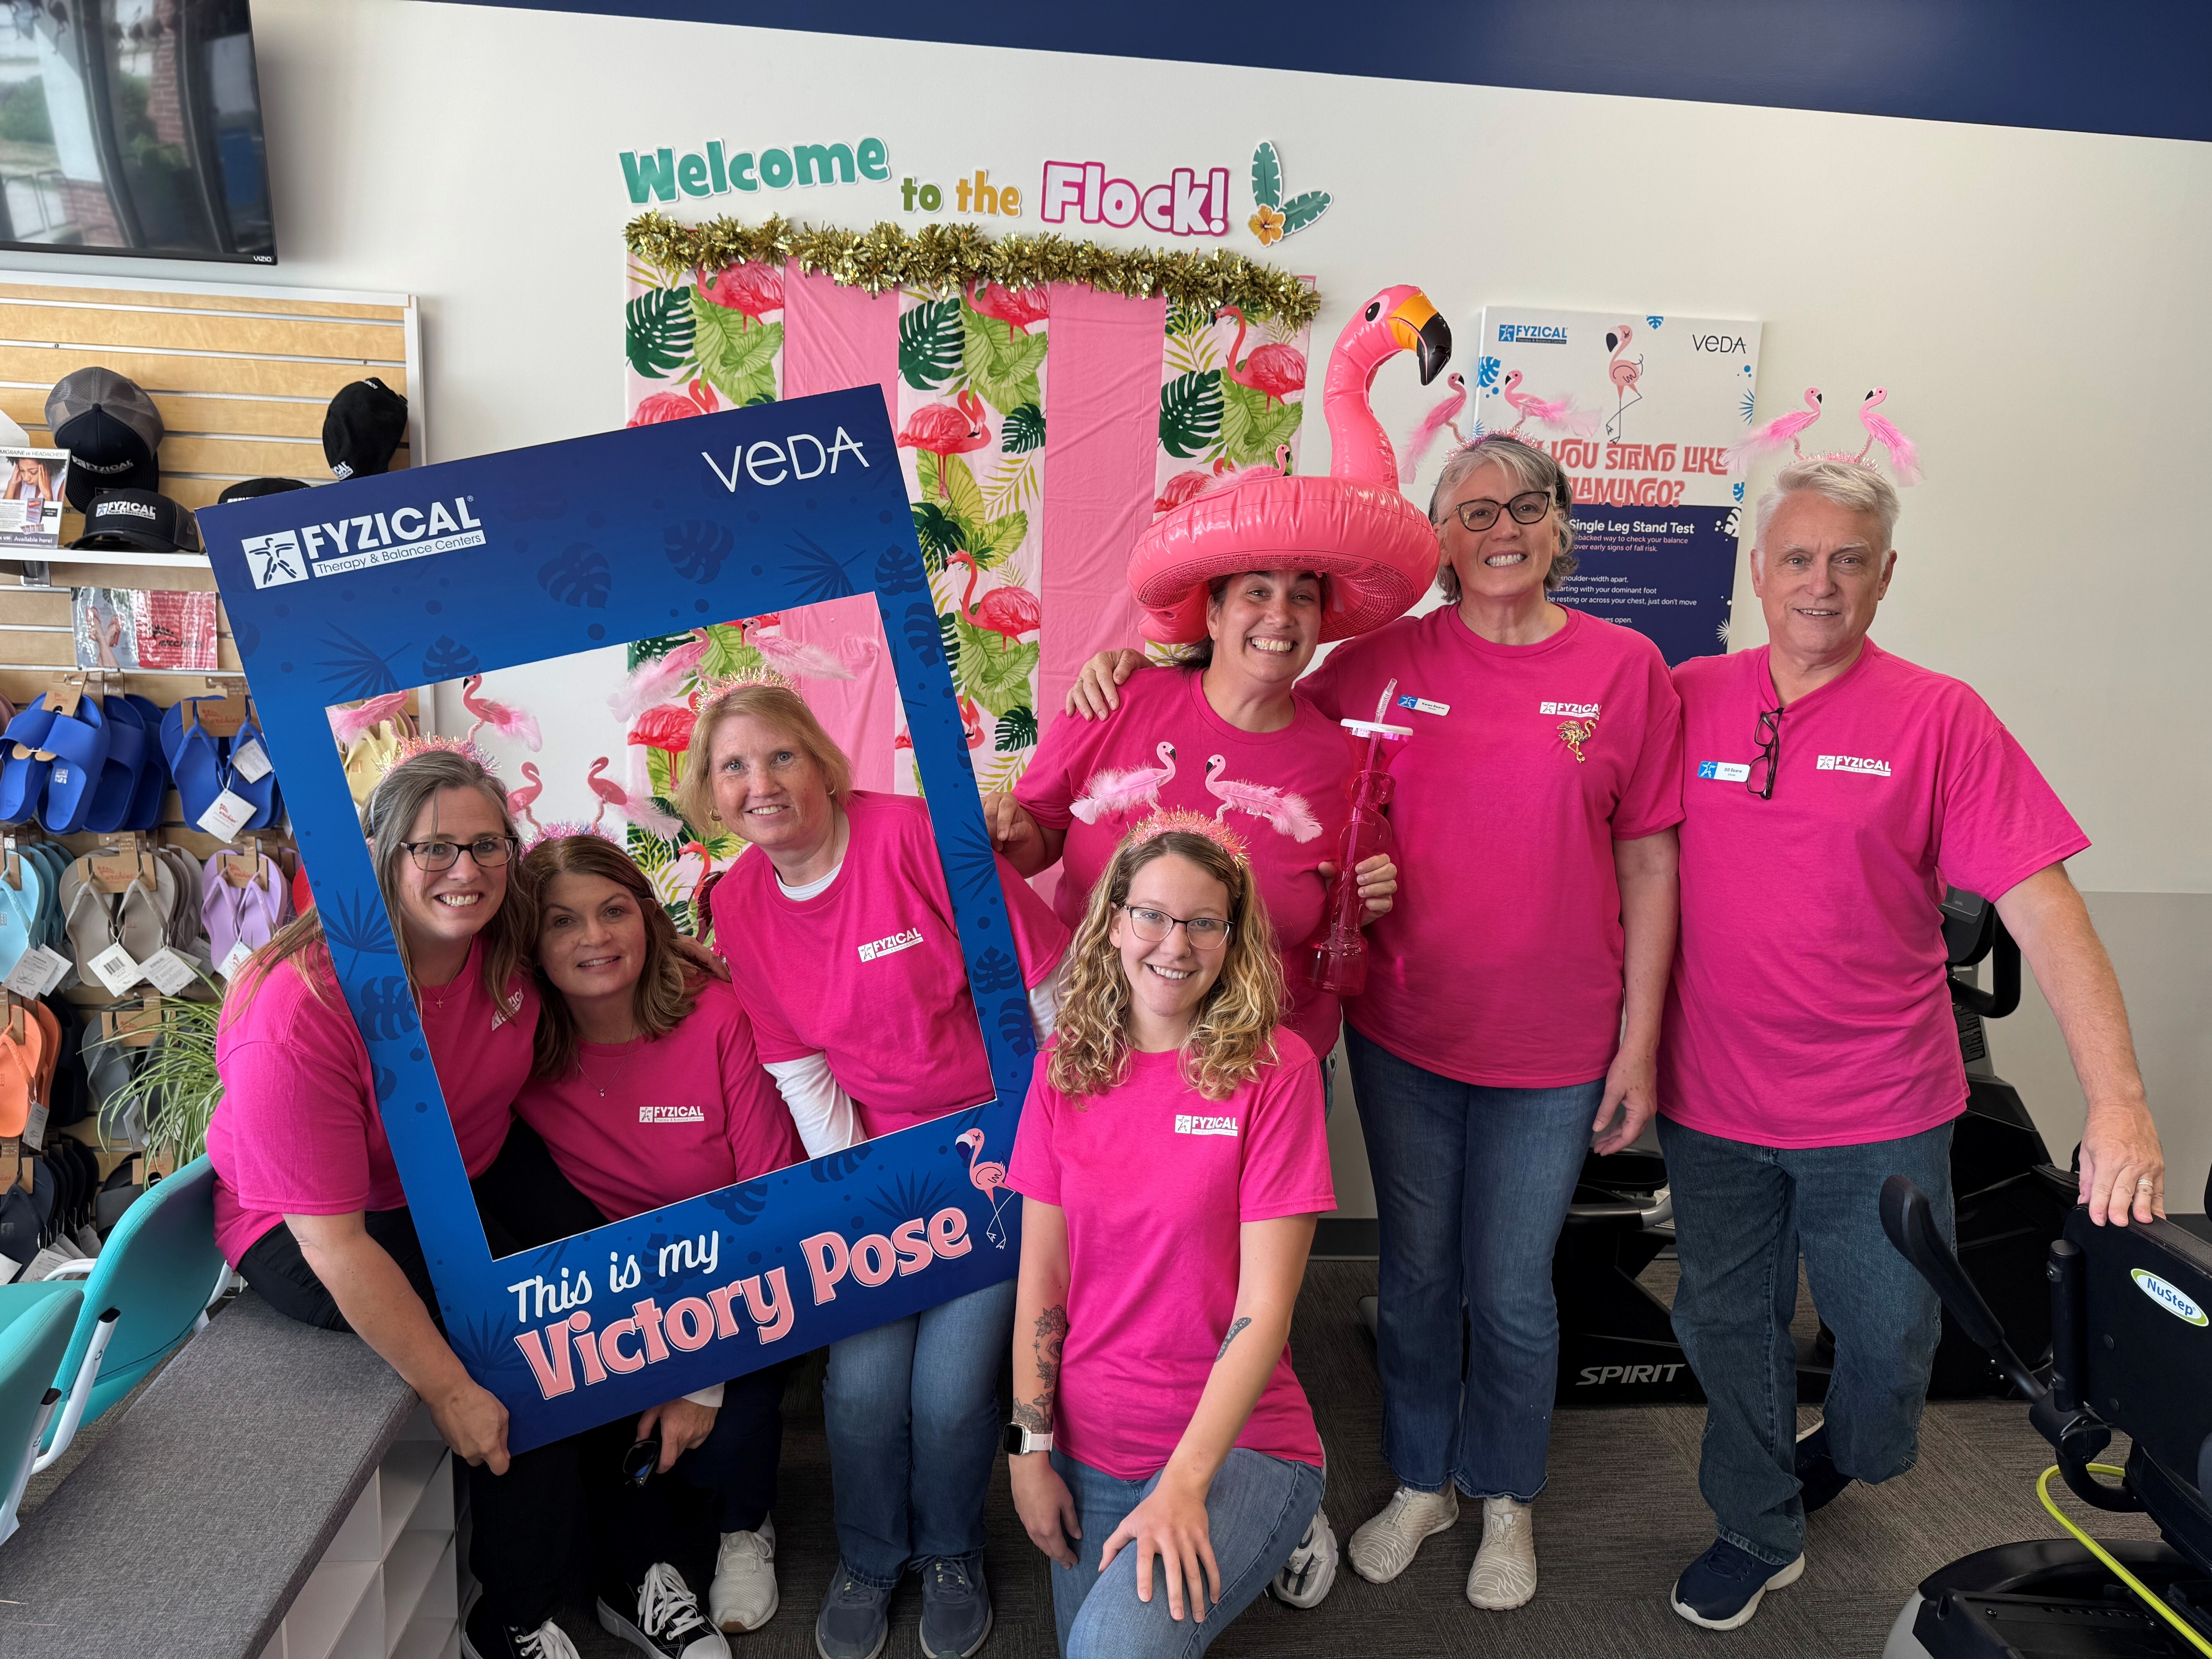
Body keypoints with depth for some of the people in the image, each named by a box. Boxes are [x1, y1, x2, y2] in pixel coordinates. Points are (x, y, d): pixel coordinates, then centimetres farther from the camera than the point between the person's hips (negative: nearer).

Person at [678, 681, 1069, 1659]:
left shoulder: (916, 836, -20)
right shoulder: (738, 905, -2)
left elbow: (1053, 983, -14)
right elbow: (799, 1072, 2)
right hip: (877, 1154, 4)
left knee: (951, 1385, -8)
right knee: (861, 1379, -7)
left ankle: (951, 1554, 27)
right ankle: (867, 1561, 26)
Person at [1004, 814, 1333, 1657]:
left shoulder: (1275, 1067, -12)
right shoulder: (1067, 1064, 0)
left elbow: (1264, 1307, -14)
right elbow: (1041, 1274, 2)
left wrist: (1184, 1482, -20)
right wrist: (1030, 1450, -3)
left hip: (1233, 1444, -4)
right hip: (1087, 1444, 4)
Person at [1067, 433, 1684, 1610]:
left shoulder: (1624, 667, -4)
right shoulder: (1386, 661, -3)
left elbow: (1649, 863, -2)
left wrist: (1639, 1041, -2)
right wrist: (1135, 663, -8)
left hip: (1552, 1049, -1)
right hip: (1401, 1030, 1)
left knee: (1512, 1291, 13)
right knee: (1415, 1272, 18)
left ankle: (1505, 1498, 41)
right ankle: (1419, 1482, 42)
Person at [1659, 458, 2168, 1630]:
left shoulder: (1939, 719, -7)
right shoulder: (1688, 700, -2)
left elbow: (2042, 907, -12)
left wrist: (2118, 1101, -20)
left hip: (1880, 1110, -1)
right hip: (1711, 1100, 2)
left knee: (1889, 1337, 14)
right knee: (1727, 1326, 14)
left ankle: (1839, 1458, 49)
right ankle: (1758, 1534, 39)